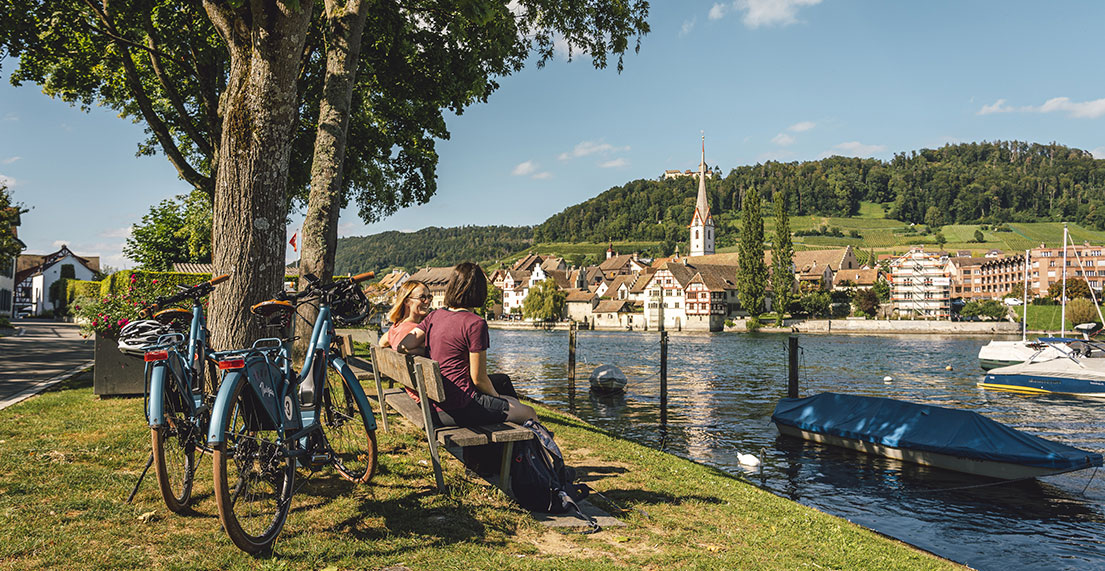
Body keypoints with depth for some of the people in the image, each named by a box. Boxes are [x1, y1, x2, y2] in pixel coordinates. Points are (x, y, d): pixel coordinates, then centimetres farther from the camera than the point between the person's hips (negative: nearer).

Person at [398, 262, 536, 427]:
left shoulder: (434, 316, 4)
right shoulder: (475, 324, -16)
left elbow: (401, 346, 1)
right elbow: (478, 378, -13)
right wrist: (497, 397, 5)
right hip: (459, 410, -8)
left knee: (502, 380, 28)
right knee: (529, 413, 7)